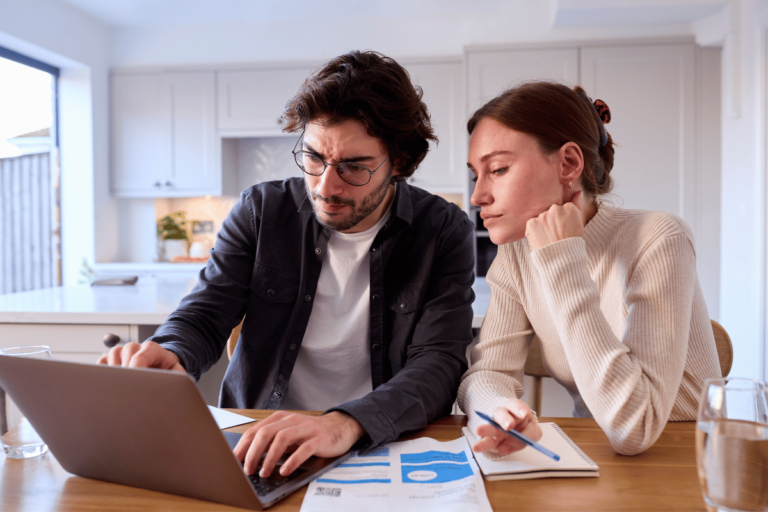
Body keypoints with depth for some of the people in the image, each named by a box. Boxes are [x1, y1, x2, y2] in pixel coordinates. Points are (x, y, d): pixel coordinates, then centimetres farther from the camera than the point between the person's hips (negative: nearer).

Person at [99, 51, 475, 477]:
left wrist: (347, 423, -33)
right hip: (255, 443, 3)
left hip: (386, 447, -2)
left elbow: (440, 363, -15)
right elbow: (203, 317, 1)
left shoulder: (444, 232, -6)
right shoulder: (261, 211, 1)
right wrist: (168, 358, -23)